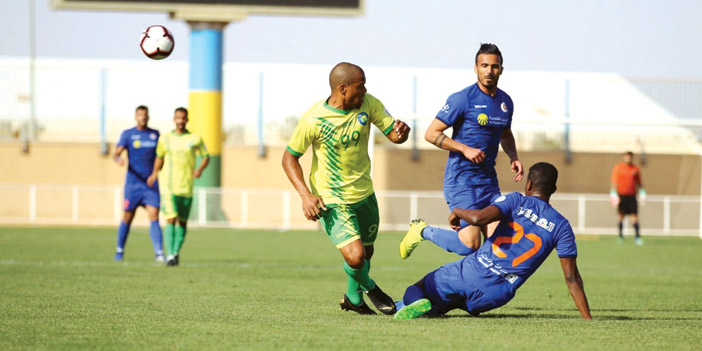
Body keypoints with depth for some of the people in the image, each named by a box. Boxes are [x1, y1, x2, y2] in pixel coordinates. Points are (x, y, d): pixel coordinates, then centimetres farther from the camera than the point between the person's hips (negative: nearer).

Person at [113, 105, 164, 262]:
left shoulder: (155, 134, 10)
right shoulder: (127, 134, 0)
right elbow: (117, 153, -10)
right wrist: (118, 159, -32)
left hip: (151, 184, 2)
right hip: (133, 183, -2)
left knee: (154, 216, -11)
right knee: (128, 218, 5)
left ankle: (159, 253, -17)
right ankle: (119, 251, 22)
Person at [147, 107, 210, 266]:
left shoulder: (195, 139, 3)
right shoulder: (165, 139, 5)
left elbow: (206, 157, 11)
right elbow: (159, 157, 20)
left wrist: (200, 169, -7)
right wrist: (155, 173, 5)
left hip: (186, 187, 1)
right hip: (168, 187, -1)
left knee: (182, 222, 9)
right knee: (171, 219, -15)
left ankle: (176, 252, 28)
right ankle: (170, 256, -17)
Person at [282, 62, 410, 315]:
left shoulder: (368, 104, -7)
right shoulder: (313, 121, -21)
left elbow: (393, 134, -4)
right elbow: (289, 157, -10)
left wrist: (401, 131, -30)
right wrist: (305, 195, -21)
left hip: (364, 194, 6)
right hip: (331, 201, -6)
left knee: (366, 253, 19)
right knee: (355, 256, -19)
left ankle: (353, 298, 47)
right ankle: (369, 288, 15)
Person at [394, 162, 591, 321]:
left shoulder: (517, 201, 0)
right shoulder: (561, 227, 6)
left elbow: (479, 218, -19)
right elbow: (572, 279, 1)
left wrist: (457, 212, 3)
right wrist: (588, 319, 3)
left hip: (469, 273, -3)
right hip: (494, 298, 3)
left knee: (415, 291, 16)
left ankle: (415, 303, -21)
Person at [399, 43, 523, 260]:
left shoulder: (505, 102, 10)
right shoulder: (462, 99, -11)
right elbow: (431, 133, -10)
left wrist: (513, 157, 10)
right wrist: (465, 149, -18)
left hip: (489, 181, 7)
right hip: (462, 181, -7)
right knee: (469, 245, -15)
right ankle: (424, 232, 10)